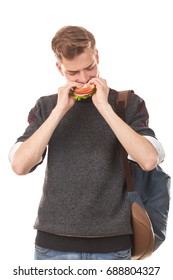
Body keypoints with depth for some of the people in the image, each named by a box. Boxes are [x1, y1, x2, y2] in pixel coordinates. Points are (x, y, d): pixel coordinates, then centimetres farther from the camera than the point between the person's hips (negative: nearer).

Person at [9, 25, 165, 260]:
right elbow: (19, 166, -7)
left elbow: (149, 160, -14)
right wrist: (59, 110, -12)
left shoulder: (129, 104, 1)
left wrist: (104, 107, -15)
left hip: (112, 243, -1)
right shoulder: (46, 107, 6)